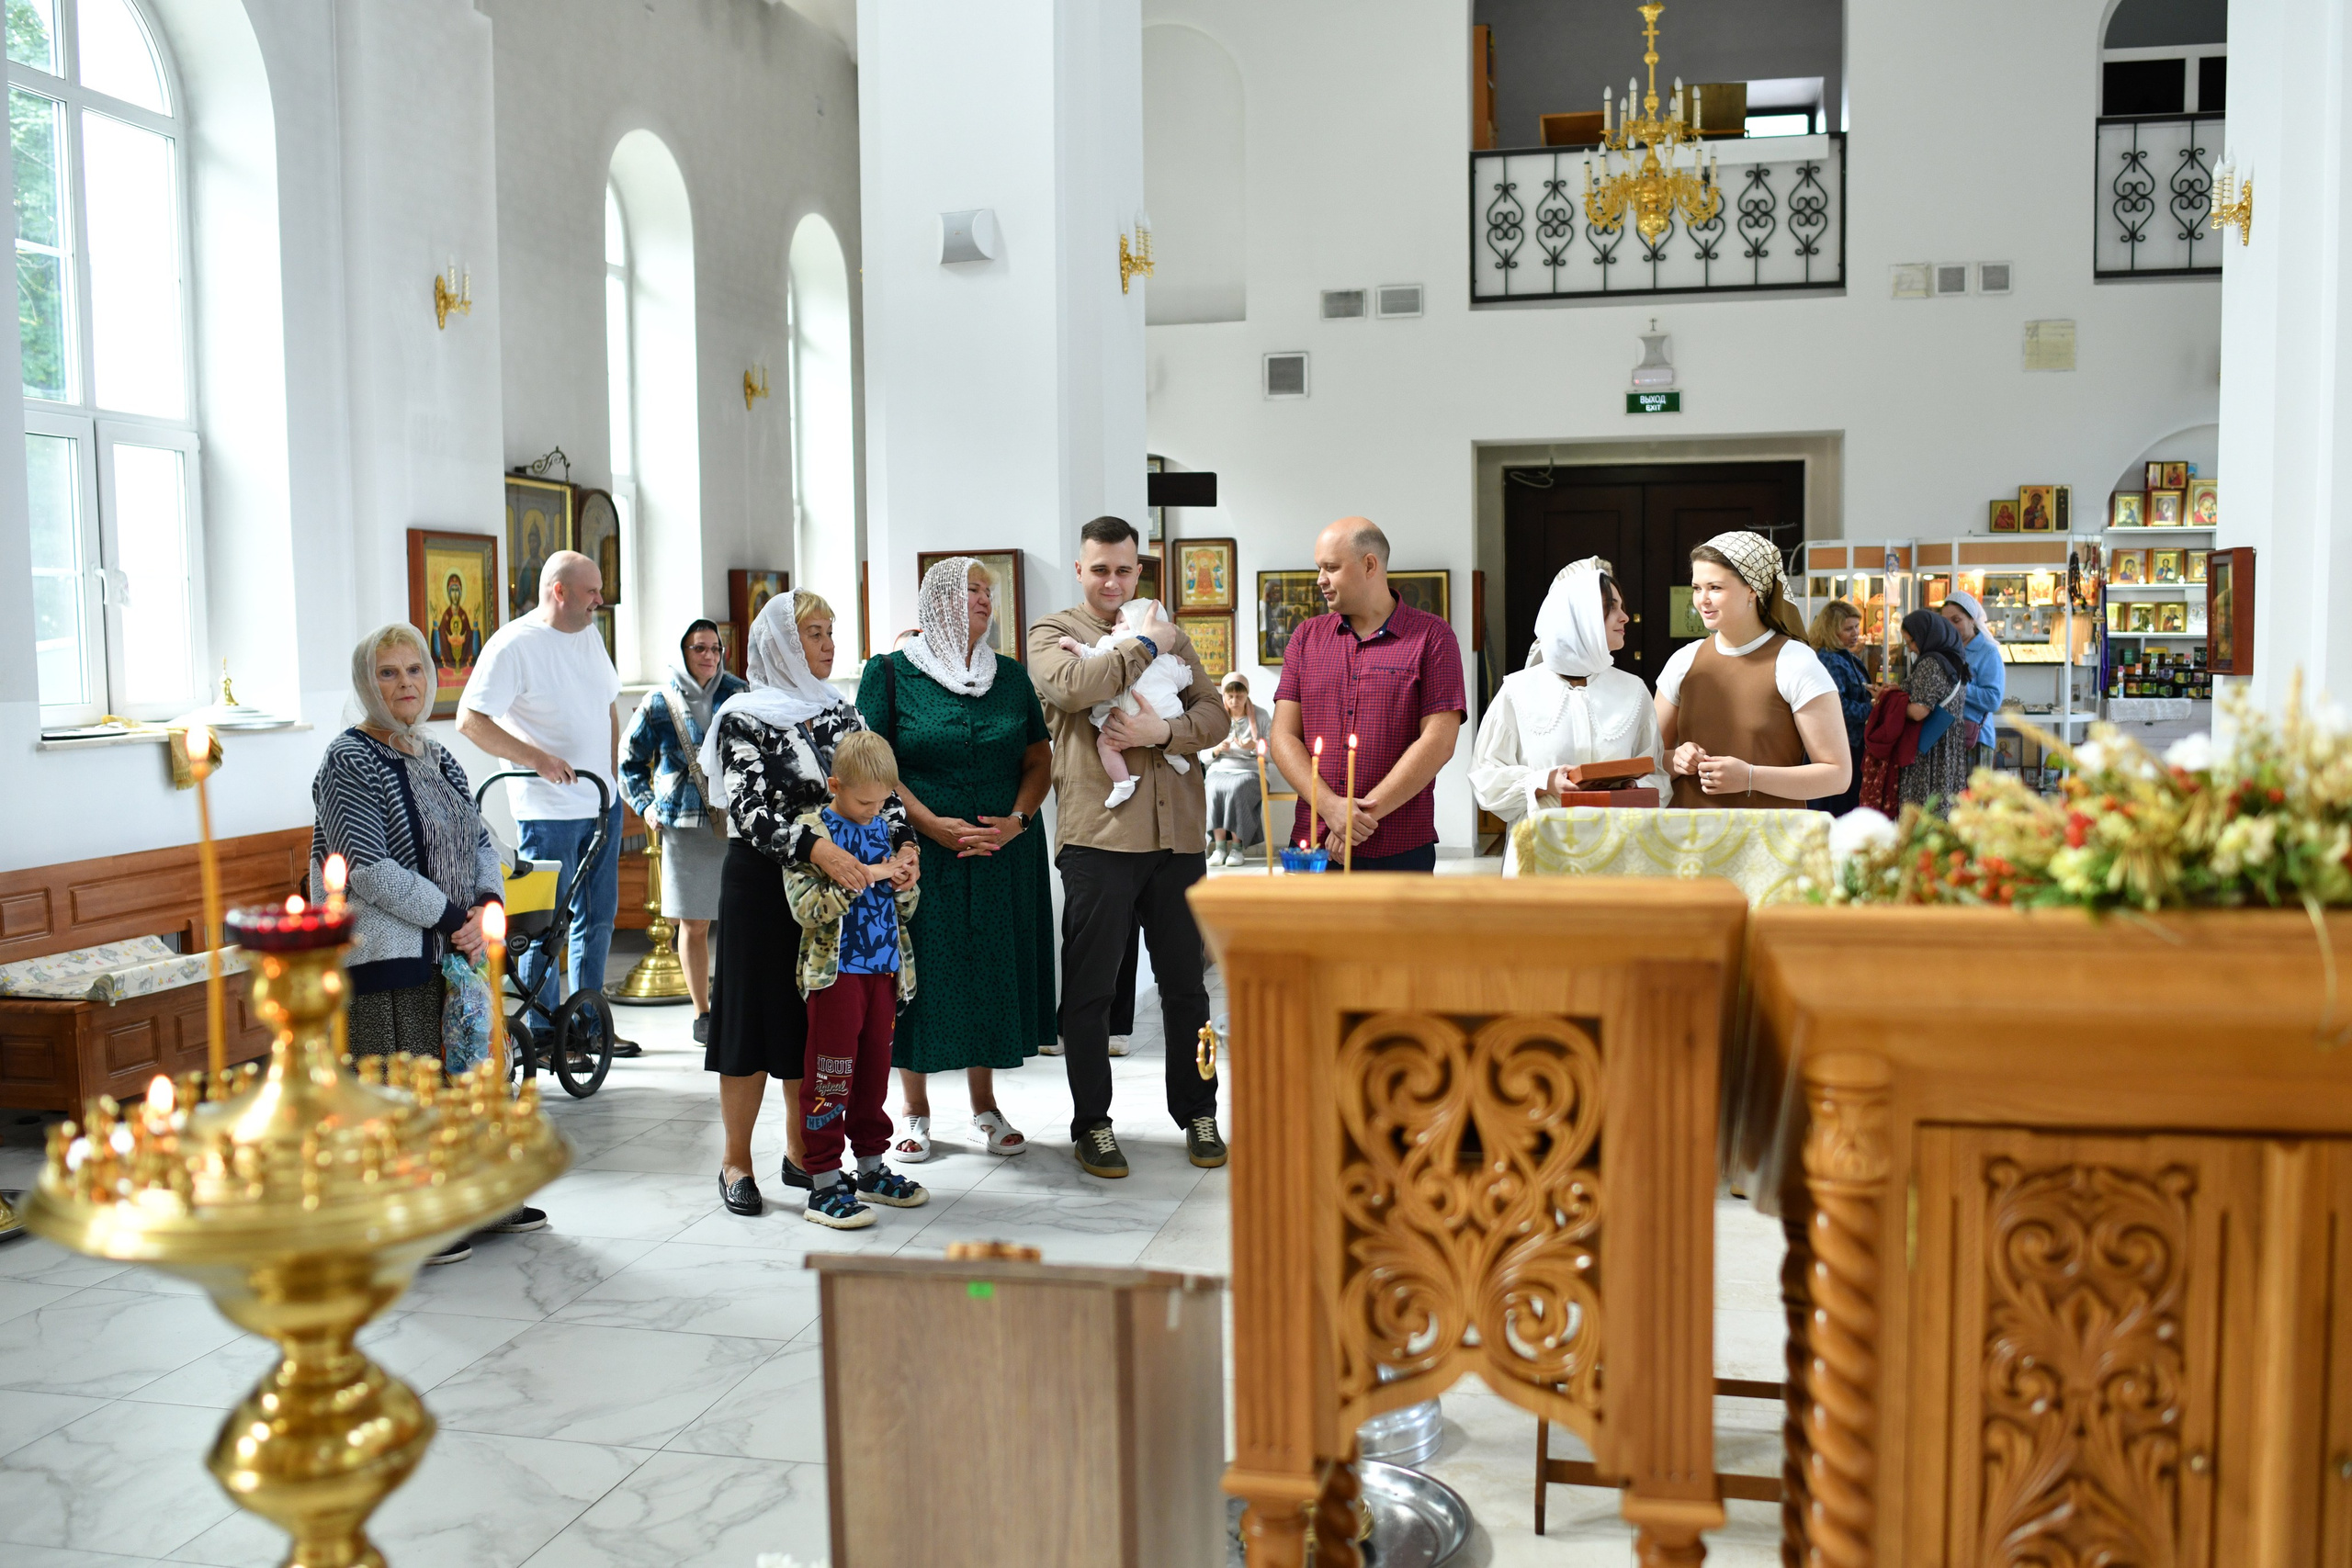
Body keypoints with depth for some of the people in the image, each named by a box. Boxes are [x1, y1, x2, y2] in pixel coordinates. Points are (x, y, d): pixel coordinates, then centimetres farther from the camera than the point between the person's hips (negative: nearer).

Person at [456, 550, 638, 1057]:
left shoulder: (589, 635, 11)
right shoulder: (514, 644, -13)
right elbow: (471, 720, -17)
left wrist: (608, 774, 14)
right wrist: (535, 758, -22)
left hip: (601, 805, 8)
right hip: (548, 811, -8)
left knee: (598, 916, 13)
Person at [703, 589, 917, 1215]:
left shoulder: (841, 711, 10)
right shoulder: (743, 718, -6)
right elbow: (750, 810, -18)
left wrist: (903, 845, -15)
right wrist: (818, 847, -31)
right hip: (762, 883, -5)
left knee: (818, 1021, 10)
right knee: (755, 1016, 1)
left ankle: (801, 1152, 24)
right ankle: (736, 1162, 14)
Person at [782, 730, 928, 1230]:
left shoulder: (882, 827, 11)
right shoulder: (812, 831, -8)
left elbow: (904, 908, 18)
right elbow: (806, 906, -20)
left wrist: (905, 888, -5)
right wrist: (863, 877, -23)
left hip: (884, 968, 7)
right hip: (835, 971, -6)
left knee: (875, 1069, 14)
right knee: (830, 1076, -3)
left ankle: (871, 1170, 27)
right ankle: (824, 1186, 3)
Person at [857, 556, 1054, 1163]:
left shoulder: (1010, 676, 10)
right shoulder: (892, 673, -1)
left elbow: (1039, 758, 10)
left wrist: (1018, 819, -7)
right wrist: (933, 825, -16)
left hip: (1003, 856, 3)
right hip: (921, 853, -3)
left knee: (992, 970, 8)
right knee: (920, 972, 2)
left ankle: (984, 1104, 23)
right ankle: (915, 1111, 17)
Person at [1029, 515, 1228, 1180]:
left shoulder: (1170, 634, 17)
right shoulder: (1053, 634, 5)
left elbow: (1215, 713, 9)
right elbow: (1070, 686, -17)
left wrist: (1164, 731, -10)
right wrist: (1142, 647, -7)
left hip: (1177, 832, 4)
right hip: (1098, 833, -4)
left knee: (1185, 984, 12)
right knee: (1089, 989, 3)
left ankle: (1198, 1114, 25)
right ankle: (1091, 1124, 16)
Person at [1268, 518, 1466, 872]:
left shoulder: (1431, 636, 0)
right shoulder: (1306, 637, 11)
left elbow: (1438, 741, -8)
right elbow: (1284, 736, 5)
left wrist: (1367, 814, -13)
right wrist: (1330, 806, -11)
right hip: (1311, 844, 3)